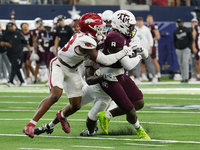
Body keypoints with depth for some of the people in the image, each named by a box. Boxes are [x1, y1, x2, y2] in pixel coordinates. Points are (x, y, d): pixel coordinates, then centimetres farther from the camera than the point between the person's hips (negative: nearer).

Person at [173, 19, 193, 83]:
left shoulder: (187, 30, 0)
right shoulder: (175, 31, 9)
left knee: (185, 62, -15)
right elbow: (174, 41, 16)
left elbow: (191, 39, 3)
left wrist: (189, 47, -7)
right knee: (180, 64, 3)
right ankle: (183, 78, 7)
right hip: (179, 49, 4)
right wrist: (176, 48, 5)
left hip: (186, 49, -4)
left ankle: (186, 78, -19)